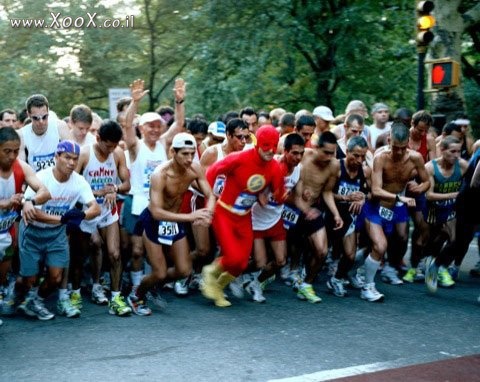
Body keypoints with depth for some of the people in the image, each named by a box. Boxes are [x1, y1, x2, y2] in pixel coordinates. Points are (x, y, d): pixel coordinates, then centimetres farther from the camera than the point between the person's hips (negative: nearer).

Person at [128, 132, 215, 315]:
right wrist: (190, 216, -44)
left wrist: (207, 213, -31)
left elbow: (210, 196, -7)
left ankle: (152, 286, 31)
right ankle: (136, 296, 25)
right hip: (154, 221, -5)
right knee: (160, 274, -5)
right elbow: (156, 212, -36)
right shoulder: (160, 175, -31)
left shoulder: (195, 169, -14)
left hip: (176, 220, 6)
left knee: (184, 271, 4)